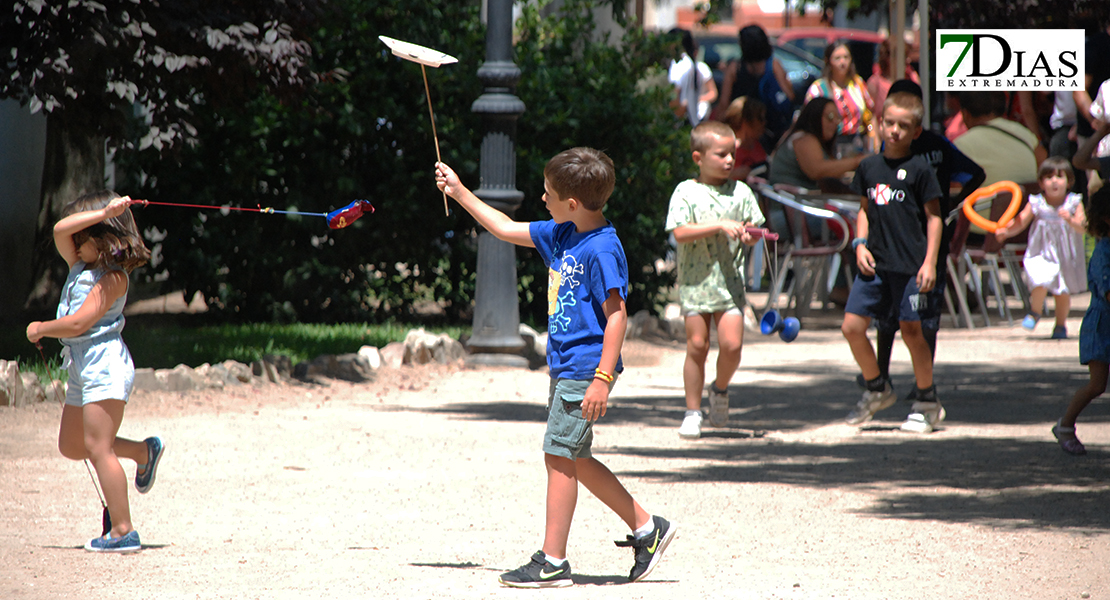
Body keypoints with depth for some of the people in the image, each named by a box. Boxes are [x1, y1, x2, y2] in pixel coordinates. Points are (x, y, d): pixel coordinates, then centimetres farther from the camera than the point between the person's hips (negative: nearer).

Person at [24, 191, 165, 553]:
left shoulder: (112, 278, -13)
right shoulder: (79, 265, 12)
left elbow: (77, 324, -19)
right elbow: (61, 231, -6)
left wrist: (39, 329, -5)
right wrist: (102, 214, -13)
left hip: (105, 364, -10)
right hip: (82, 369, 10)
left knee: (97, 448, -12)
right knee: (70, 446, 15)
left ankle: (123, 532, -10)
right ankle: (144, 452, 30)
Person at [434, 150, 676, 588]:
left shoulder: (602, 249, -18)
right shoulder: (562, 236, 9)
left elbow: (617, 315, -21)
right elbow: (507, 230, 23)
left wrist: (603, 378, -25)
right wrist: (460, 194, 24)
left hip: (583, 370, -10)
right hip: (565, 367, 10)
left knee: (560, 456, -6)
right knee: (573, 460, 13)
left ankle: (553, 562, -1)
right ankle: (647, 529, 21)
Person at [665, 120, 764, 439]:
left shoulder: (740, 191, 6)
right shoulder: (686, 192, -4)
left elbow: (754, 230, 13)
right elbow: (680, 233, -16)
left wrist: (749, 235, -11)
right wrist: (721, 226, -22)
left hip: (730, 280, 2)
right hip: (695, 280, -2)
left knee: (732, 344, -10)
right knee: (697, 345, 0)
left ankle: (720, 389, 19)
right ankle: (693, 412, 11)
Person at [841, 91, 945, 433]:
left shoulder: (919, 170, -4)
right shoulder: (869, 167, 9)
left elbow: (933, 216, -2)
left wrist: (930, 262, -8)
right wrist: (861, 245, 4)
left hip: (910, 264, -5)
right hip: (875, 263, 5)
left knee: (911, 330, -1)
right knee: (852, 326, 0)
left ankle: (928, 403, 15)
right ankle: (876, 390, 21)